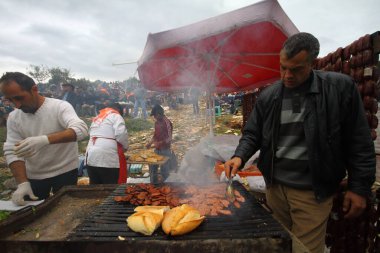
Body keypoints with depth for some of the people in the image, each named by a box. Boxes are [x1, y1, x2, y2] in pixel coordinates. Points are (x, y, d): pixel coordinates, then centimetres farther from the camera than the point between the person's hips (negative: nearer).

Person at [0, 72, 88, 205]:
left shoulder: (60, 106, -16)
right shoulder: (13, 117, -2)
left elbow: (80, 130, -32)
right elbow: (12, 152, -6)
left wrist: (44, 139, -45)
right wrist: (23, 183, -19)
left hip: (65, 172, -4)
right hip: (33, 176, 4)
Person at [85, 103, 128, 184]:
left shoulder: (97, 117, 23)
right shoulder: (116, 116, 1)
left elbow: (95, 135, 17)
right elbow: (121, 134, -12)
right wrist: (125, 147, 6)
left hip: (91, 158, 7)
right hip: (107, 158, -7)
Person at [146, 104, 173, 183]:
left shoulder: (167, 123, -15)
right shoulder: (156, 122, 8)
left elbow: (169, 138, -18)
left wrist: (159, 143, -28)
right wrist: (150, 143, 3)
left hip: (165, 150, -7)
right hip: (157, 150, 8)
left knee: (164, 171, 0)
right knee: (152, 168, 14)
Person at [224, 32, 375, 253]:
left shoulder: (340, 87, -7)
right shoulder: (269, 96, 1)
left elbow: (359, 142, -5)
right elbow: (252, 134, 6)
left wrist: (360, 187, -5)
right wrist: (240, 157, -12)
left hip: (313, 192, -3)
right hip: (274, 186, 4)